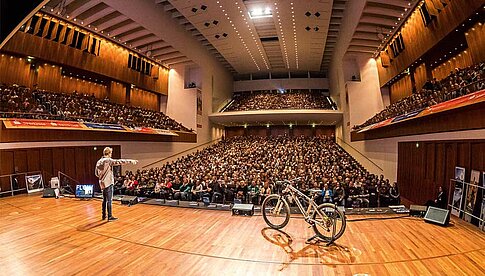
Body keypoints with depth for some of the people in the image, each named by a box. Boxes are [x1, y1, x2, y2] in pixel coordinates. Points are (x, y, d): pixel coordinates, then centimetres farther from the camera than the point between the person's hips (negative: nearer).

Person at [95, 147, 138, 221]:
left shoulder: (99, 161, 11)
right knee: (109, 200, -2)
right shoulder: (108, 160, -15)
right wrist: (131, 161, -24)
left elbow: (96, 173, 19)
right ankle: (110, 216, 3)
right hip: (108, 183, -8)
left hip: (102, 183, 9)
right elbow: (119, 161, -24)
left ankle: (104, 215, 25)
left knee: (104, 199, 17)